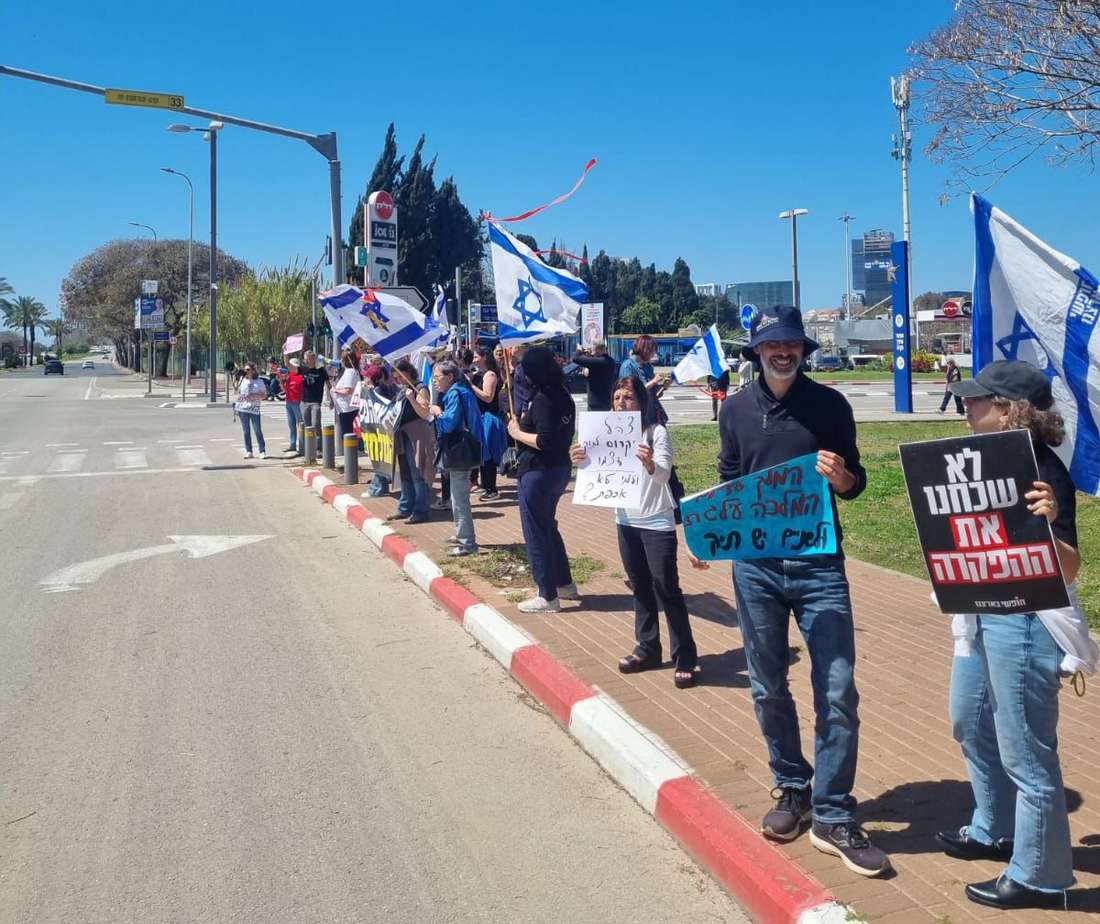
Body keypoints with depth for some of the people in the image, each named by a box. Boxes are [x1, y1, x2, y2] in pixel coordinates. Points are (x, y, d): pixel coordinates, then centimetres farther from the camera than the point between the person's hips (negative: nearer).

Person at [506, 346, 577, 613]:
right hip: (560, 468, 9)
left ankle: (547, 597, 7)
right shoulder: (563, 395, 7)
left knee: (536, 532, 1)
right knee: (548, 526, 23)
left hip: (539, 471, -9)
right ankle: (564, 584, 32)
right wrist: (524, 423, 7)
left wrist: (517, 432, -13)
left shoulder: (543, 399, -20)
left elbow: (544, 441, -26)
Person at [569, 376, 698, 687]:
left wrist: (650, 464, -46)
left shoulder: (657, 433, -12)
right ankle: (647, 649, 25)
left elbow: (663, 475, -23)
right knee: (640, 588, 15)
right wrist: (581, 462, -18)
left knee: (667, 589, -3)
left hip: (657, 523, -5)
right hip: (626, 522, 6)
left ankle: (684, 658, 5)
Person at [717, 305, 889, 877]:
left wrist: (842, 477, -18)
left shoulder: (830, 404, 0)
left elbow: (856, 484, 5)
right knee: (768, 689, 11)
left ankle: (832, 818, 10)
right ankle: (792, 791, 31)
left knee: (837, 692, -3)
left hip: (819, 563, -1)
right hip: (755, 566, 2)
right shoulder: (736, 410, 5)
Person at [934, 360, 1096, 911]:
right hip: (980, 614, 10)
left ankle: (1038, 877, 20)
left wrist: (1050, 524, -40)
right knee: (971, 725, 24)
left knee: (1025, 752, 3)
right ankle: (993, 832, 44)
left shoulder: (1042, 472, -20)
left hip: (1024, 622, -10)